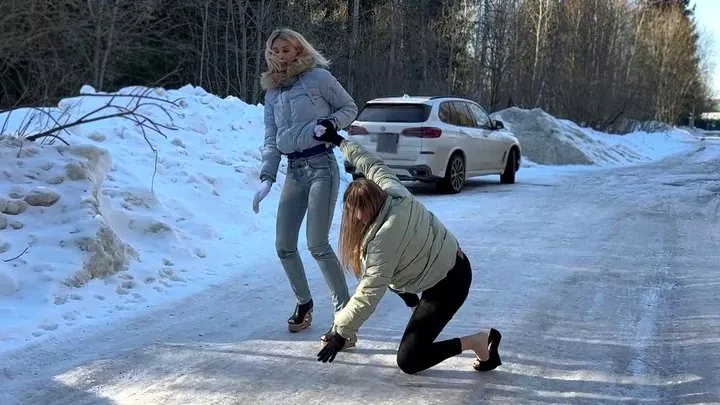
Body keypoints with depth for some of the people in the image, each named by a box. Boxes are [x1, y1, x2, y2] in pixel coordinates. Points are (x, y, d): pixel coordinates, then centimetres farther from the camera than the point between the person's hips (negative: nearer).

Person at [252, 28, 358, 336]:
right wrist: (267, 178, -3)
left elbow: (350, 108, 6)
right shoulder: (272, 92, 14)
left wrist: (331, 122, -15)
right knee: (284, 246, 4)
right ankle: (303, 303, 24)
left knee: (317, 244, -15)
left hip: (321, 166, -6)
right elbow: (271, 139, 10)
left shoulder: (318, 77, -2)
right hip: (293, 171, 6)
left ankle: (344, 308, -3)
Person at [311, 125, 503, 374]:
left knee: (408, 361, -5)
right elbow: (372, 164, 10)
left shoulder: (384, 237, -30)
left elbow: (369, 295, -28)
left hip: (449, 283, -9)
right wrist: (339, 141, 19)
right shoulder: (393, 192, -10)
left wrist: (340, 333, -21)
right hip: (450, 263, 9)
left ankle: (479, 342, -4)